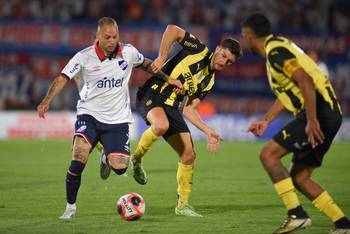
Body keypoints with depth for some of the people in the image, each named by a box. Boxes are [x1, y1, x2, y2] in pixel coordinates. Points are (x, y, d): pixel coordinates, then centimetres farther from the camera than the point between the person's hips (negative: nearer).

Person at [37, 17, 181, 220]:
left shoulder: (128, 52, -3)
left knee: (120, 168, -12)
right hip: (90, 114, -2)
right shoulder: (84, 57, -11)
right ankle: (71, 207, -8)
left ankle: (107, 159, 28)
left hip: (118, 119, 2)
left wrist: (167, 79, 15)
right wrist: (47, 101, -31)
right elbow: (63, 78, -17)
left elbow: (146, 64, 18)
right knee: (79, 159, -25)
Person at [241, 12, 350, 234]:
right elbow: (288, 91, 32)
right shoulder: (275, 48, 21)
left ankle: (297, 215, -16)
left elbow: (305, 81, -24)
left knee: (268, 154, -12)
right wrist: (266, 120, 35)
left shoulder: (276, 51, -12)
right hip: (327, 114, 10)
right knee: (299, 177, 11)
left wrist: (312, 120, -28)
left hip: (320, 112, -10)